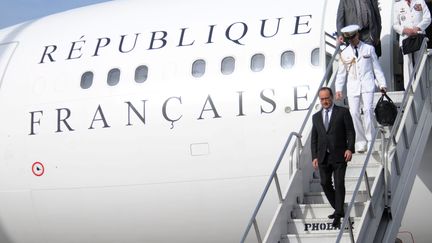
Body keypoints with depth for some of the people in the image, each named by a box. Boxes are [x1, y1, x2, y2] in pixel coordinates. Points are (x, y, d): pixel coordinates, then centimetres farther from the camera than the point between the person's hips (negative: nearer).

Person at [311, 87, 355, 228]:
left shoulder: (343, 112, 3)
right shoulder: (316, 117, 15)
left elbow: (350, 132, -2)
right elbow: (314, 138, 15)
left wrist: (350, 149, -15)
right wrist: (314, 156, 6)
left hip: (339, 156, -4)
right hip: (323, 157, 4)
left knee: (339, 184, -6)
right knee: (325, 183, 5)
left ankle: (338, 215, 0)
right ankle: (338, 210, 20)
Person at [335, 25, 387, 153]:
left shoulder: (369, 49, 8)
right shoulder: (345, 53, 10)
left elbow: (376, 67, 10)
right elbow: (341, 73, 13)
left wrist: (382, 84, 6)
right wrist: (338, 89, 5)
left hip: (367, 85, -2)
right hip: (352, 86, 2)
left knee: (368, 110, -16)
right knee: (354, 113, -6)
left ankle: (370, 140, -10)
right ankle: (360, 142, 2)